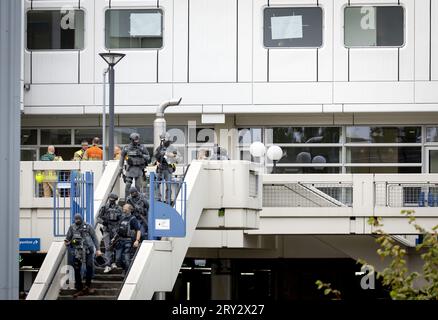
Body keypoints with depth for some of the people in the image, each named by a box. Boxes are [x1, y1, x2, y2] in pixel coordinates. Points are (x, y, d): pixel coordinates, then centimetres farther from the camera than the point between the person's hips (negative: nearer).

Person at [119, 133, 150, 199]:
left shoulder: (142, 147, -2)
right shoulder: (126, 148, 0)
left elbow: (148, 157, 3)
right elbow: (122, 158, 13)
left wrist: (142, 155, -17)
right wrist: (121, 168, 11)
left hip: (139, 169, 0)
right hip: (130, 169, 0)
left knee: (138, 186, 1)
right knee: (127, 185, -5)